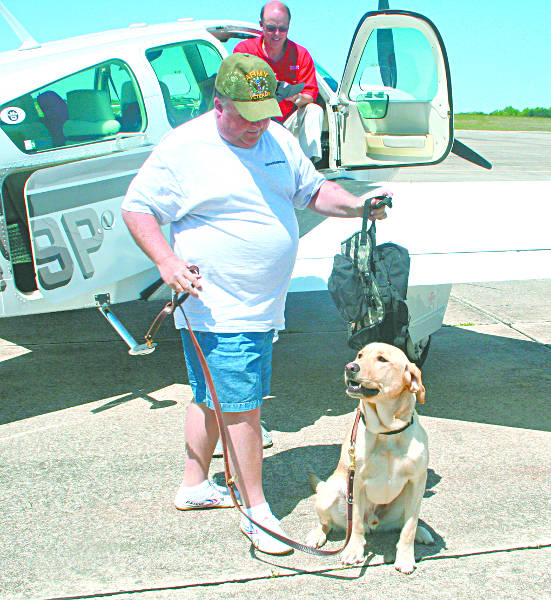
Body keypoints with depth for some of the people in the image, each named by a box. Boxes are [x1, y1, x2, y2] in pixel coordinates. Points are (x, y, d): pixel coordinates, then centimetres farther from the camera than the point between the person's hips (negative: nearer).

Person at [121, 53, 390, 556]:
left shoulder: (279, 140, 9)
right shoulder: (185, 148, -12)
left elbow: (312, 191, 19)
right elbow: (137, 208, -8)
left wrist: (356, 206, 1)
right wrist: (166, 260, -22)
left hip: (262, 306, 7)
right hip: (218, 309, -7)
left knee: (212, 397, 20)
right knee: (242, 407, -3)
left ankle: (194, 485, 36)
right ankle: (256, 510, 12)